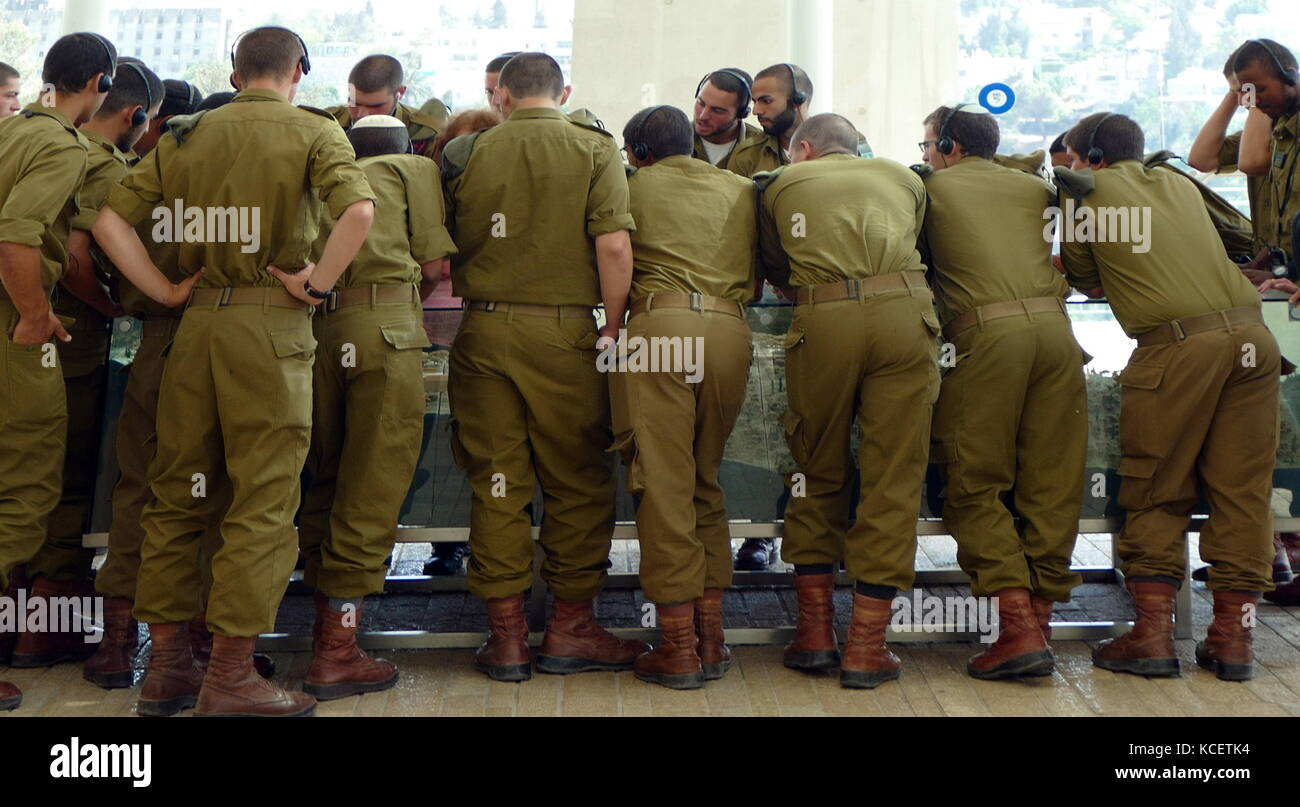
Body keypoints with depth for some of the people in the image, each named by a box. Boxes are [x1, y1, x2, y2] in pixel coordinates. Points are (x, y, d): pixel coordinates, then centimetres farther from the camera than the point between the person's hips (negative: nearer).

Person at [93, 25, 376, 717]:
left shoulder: (185, 136, 12)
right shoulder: (312, 131, -1)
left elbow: (110, 219, 8)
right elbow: (359, 209, -19)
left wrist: (164, 291, 8)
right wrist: (316, 282, -9)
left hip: (197, 321, 5)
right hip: (271, 323, -5)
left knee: (178, 494, 12)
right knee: (262, 501, 0)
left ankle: (167, 665, 19)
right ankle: (230, 677, 0)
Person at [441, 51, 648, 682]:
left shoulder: (466, 153, 7)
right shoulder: (595, 149, 1)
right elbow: (613, 246, -9)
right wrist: (614, 328, -1)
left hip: (484, 330, 2)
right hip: (565, 331, -2)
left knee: (496, 482, 6)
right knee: (578, 482, 8)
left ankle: (507, 635, 12)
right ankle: (570, 629, 13)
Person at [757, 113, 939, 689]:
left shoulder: (782, 184, 24)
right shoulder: (903, 177, 28)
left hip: (822, 320, 0)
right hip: (904, 312, 1)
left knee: (818, 473, 14)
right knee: (893, 477, 3)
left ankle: (815, 632, 15)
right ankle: (866, 646, 3)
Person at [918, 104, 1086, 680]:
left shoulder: (932, 188, 15)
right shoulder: (1032, 186, 23)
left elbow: (918, 263, 22)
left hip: (985, 333, -4)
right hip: (1053, 326, 4)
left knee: (977, 486, -1)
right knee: (1053, 484, 7)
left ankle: (1018, 626, -11)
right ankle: (1040, 618, 8)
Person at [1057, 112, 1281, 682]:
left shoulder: (1086, 192, 10)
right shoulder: (1178, 183, 23)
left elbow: (1087, 283, 14)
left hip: (1177, 345, -4)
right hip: (1250, 335, 5)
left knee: (1155, 495, 6)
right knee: (1242, 490, 7)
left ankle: (1152, 633, 3)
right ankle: (1232, 635, 9)